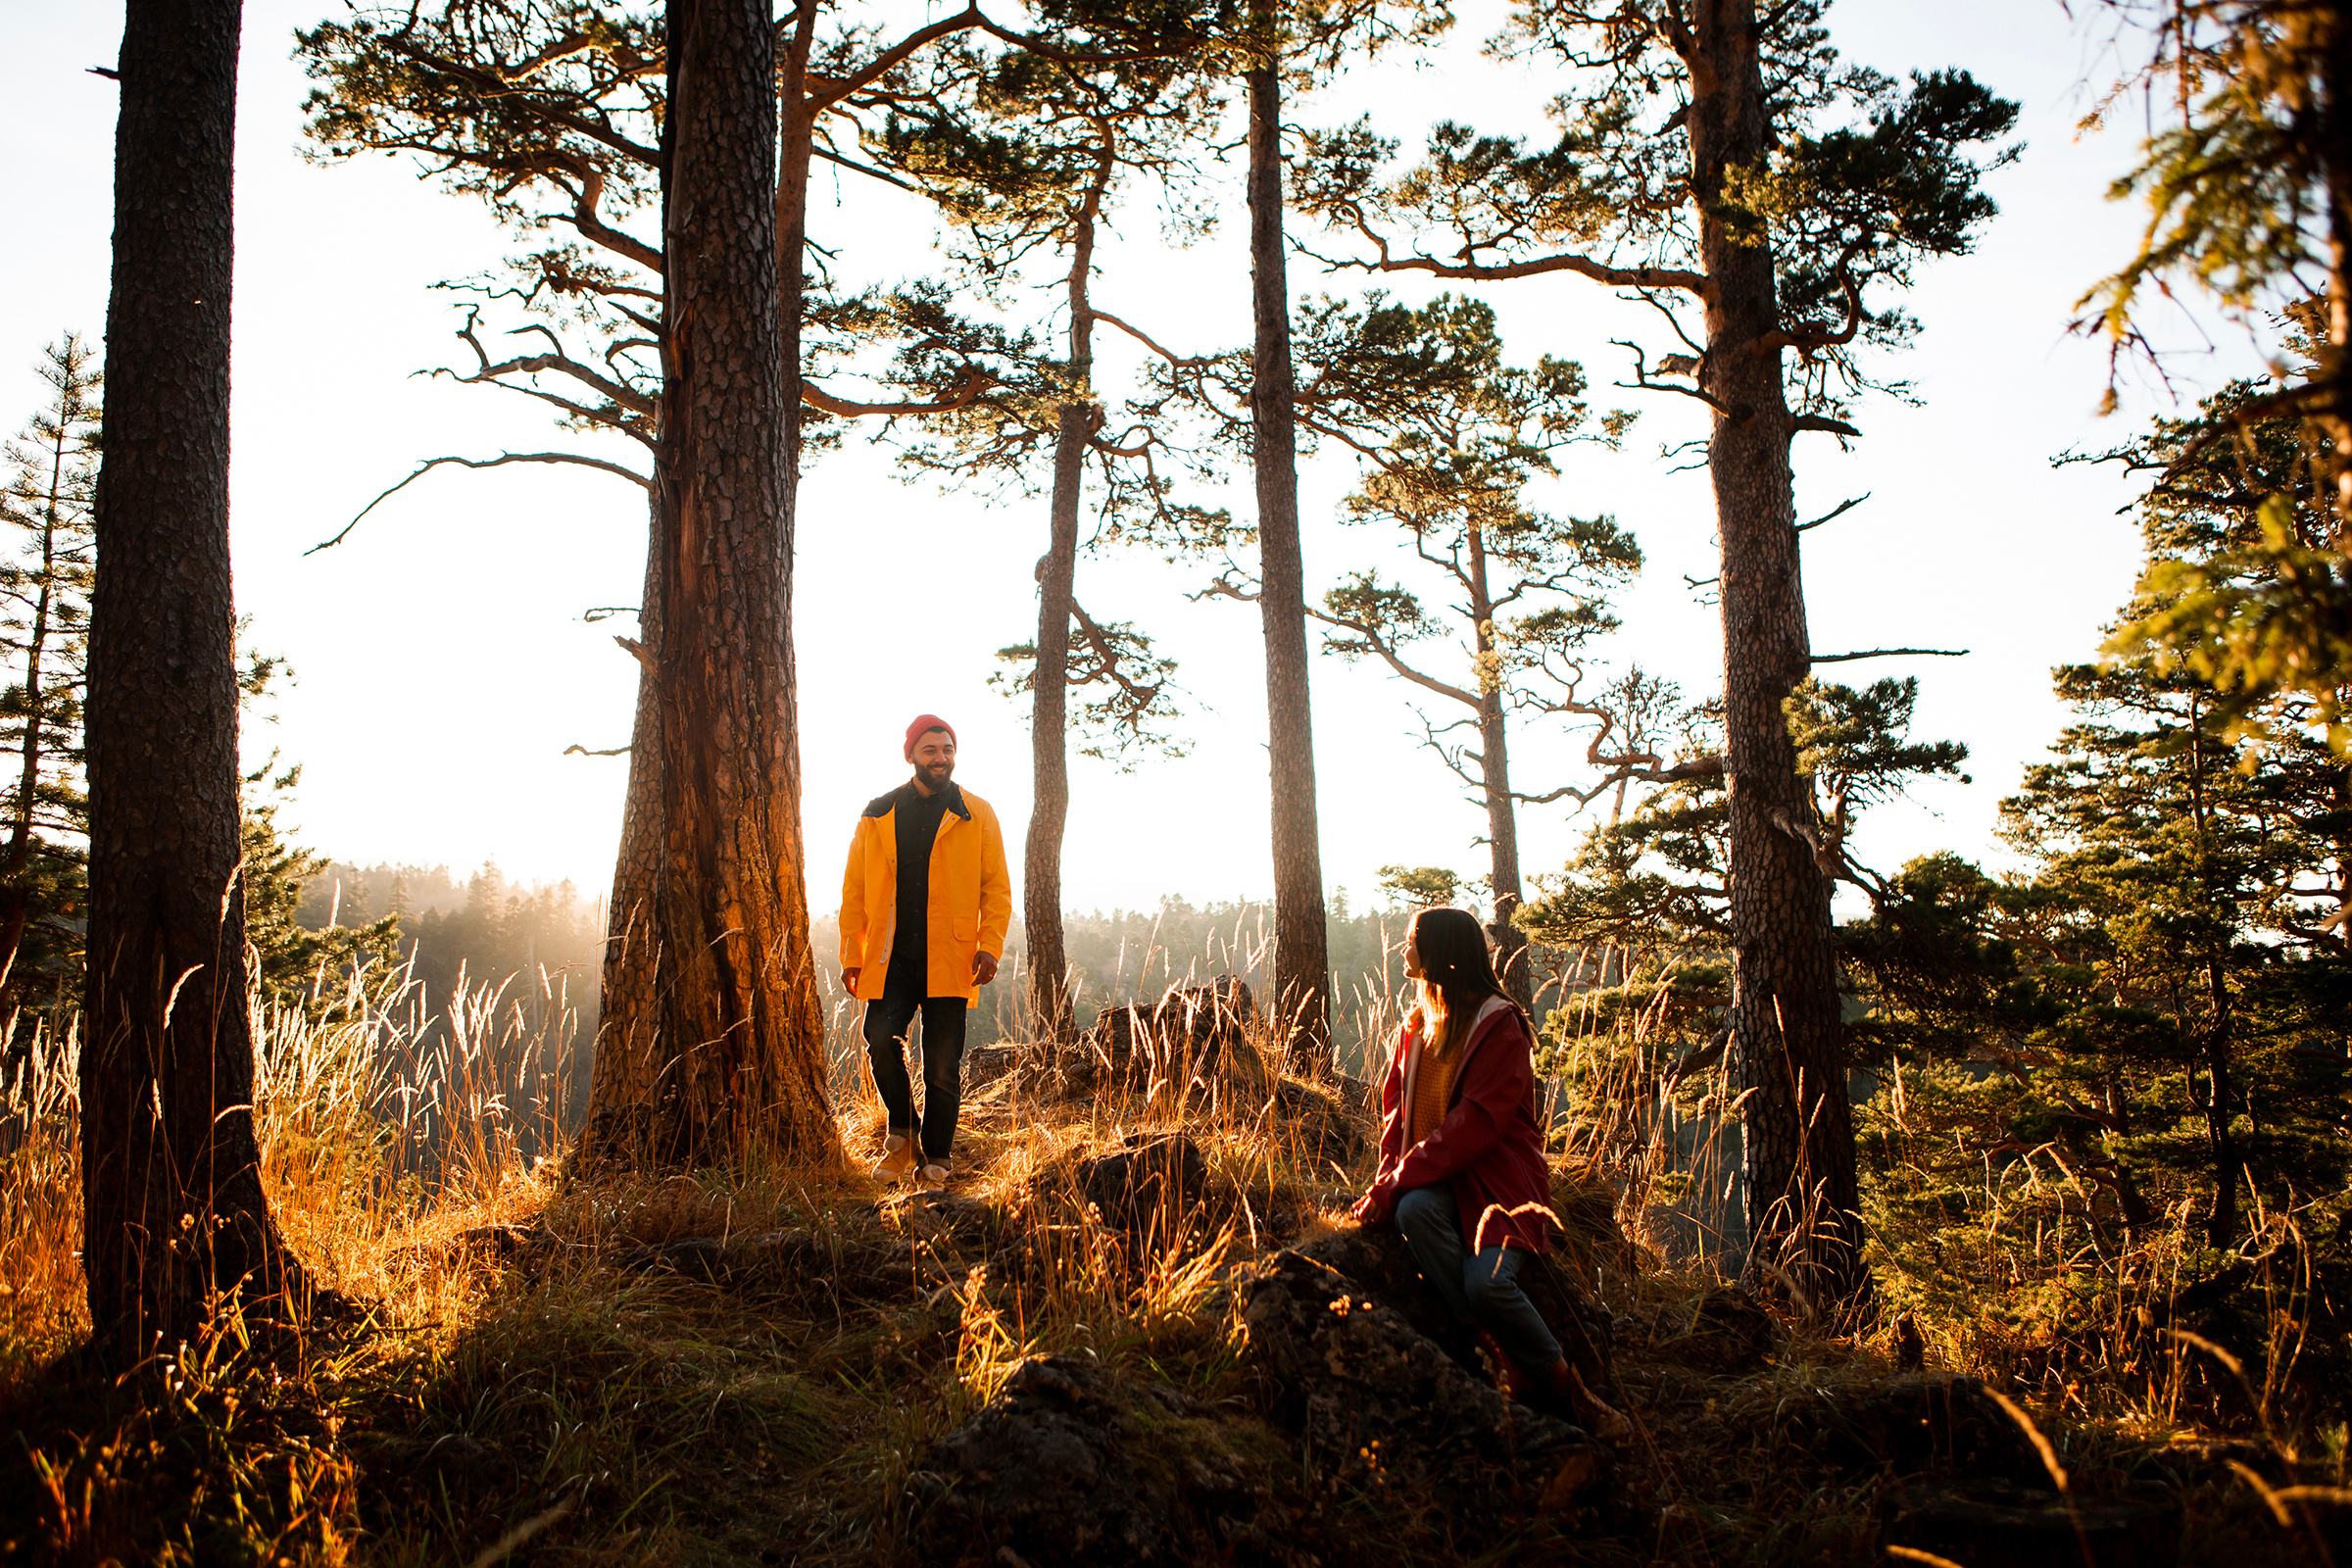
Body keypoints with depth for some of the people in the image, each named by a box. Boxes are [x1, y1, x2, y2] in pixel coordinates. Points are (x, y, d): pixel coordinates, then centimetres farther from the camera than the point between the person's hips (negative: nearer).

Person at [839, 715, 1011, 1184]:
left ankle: (936, 1159, 15)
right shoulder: (877, 816, 10)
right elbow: (854, 890, 11)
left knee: (942, 1063, 0)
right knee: (881, 1039, -14)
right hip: (890, 959, 1)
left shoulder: (977, 816, 6)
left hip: (949, 962, -1)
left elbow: (997, 888, 5)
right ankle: (901, 1134, 9)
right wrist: (852, 955, 5)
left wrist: (990, 946, -8)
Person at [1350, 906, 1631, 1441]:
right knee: (1414, 1210, -31)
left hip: (1498, 1176, -5)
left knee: (1487, 1281, -31)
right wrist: (1392, 1178, -8)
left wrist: (1391, 1187, -23)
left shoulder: (1501, 1029, -9)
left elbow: (1473, 1126, -18)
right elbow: (1397, 1110, 13)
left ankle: (1559, 1381, -4)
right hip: (1437, 1178, 5)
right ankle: (1512, 1365, -27)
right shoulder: (1416, 1026, 13)